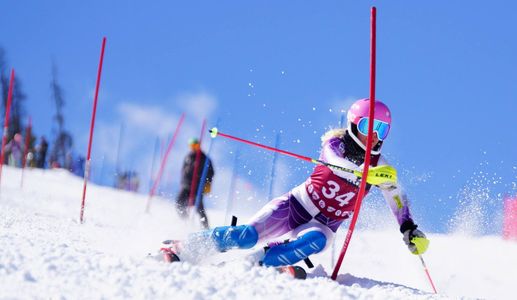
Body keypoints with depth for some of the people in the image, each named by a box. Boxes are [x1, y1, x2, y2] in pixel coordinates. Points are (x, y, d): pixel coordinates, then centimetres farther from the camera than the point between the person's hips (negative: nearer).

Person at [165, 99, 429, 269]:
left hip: (323, 226, 2)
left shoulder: (378, 165, 1)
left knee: (315, 242, -36)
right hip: (295, 206, -2)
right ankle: (182, 248, -4)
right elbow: (334, 159, -32)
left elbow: (397, 197, 15)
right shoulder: (336, 143, -8)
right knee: (246, 235, -20)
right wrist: (366, 172, -50)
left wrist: (409, 228, 2)